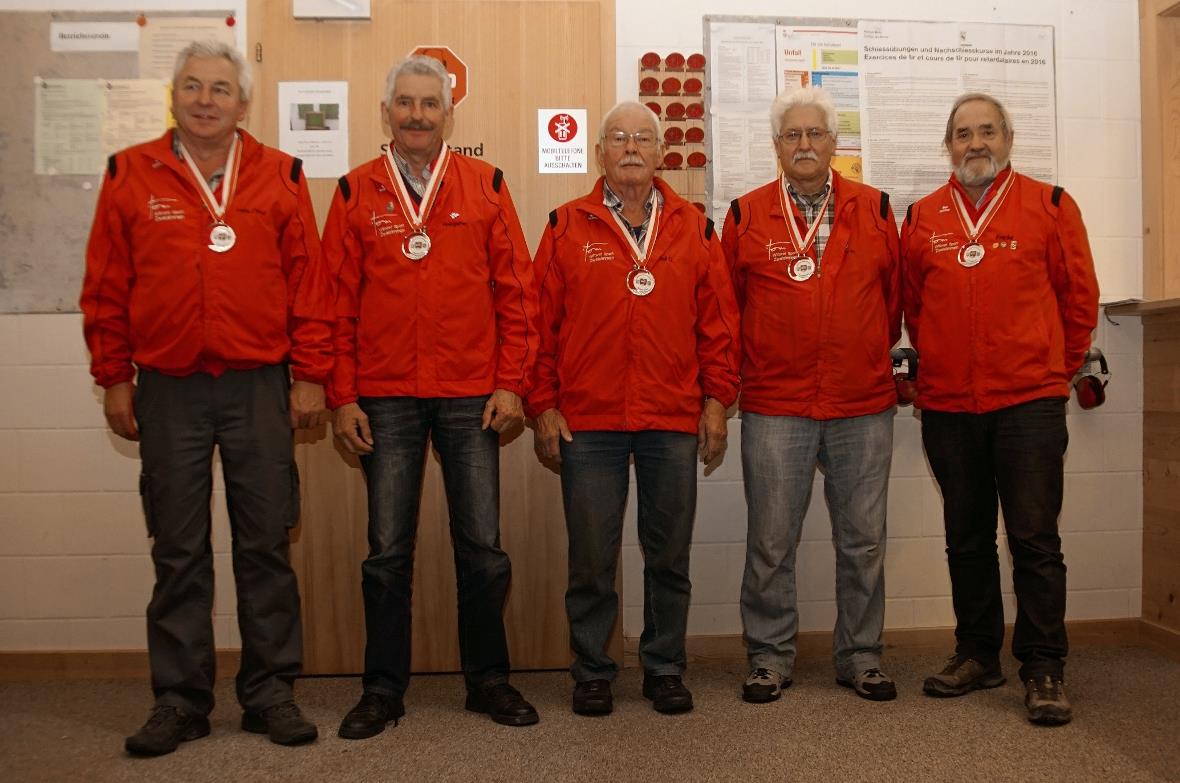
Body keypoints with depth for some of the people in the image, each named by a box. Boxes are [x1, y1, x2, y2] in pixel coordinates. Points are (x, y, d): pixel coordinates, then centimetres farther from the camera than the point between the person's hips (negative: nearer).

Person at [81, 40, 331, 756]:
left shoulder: (281, 177, 5)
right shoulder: (130, 175, 6)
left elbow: (309, 284, 2)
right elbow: (106, 288, 7)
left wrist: (311, 375, -2)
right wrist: (115, 380, 4)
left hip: (260, 386, 0)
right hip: (168, 390, 1)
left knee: (266, 544, 5)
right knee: (178, 551, 8)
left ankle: (270, 692, 19)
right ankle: (180, 700, 20)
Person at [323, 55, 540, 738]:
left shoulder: (486, 186, 5)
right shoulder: (356, 193, 6)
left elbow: (516, 292, 3)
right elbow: (338, 302, 4)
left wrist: (511, 383, -3)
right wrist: (342, 397, -1)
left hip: (472, 398, 0)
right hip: (385, 400, 1)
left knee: (482, 546, 6)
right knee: (388, 550, 8)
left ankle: (489, 678, 23)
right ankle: (384, 688, 22)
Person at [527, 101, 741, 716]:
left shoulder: (693, 227, 9)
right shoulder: (567, 227, 5)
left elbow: (718, 321, 7)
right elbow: (542, 323, 2)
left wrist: (716, 399, 1)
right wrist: (543, 406, -2)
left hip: (674, 422, 2)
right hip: (587, 422, -1)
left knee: (670, 556, 10)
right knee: (591, 557, 6)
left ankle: (664, 667, 27)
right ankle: (591, 671, 23)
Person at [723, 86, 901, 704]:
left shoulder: (874, 210, 7)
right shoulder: (746, 215, 4)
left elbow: (894, 294, 14)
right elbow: (727, 303, 9)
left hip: (864, 407, 2)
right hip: (774, 408, -1)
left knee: (862, 539, 9)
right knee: (770, 542, 4)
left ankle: (860, 657, 24)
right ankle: (769, 658, 19)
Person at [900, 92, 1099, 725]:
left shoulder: (1049, 206, 2)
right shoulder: (922, 217, 8)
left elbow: (1079, 296, 6)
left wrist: (1057, 367, 9)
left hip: (1029, 402, -3)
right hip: (947, 405, 3)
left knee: (1034, 538, -2)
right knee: (967, 539, 12)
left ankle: (1043, 668, 10)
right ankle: (977, 654, 26)